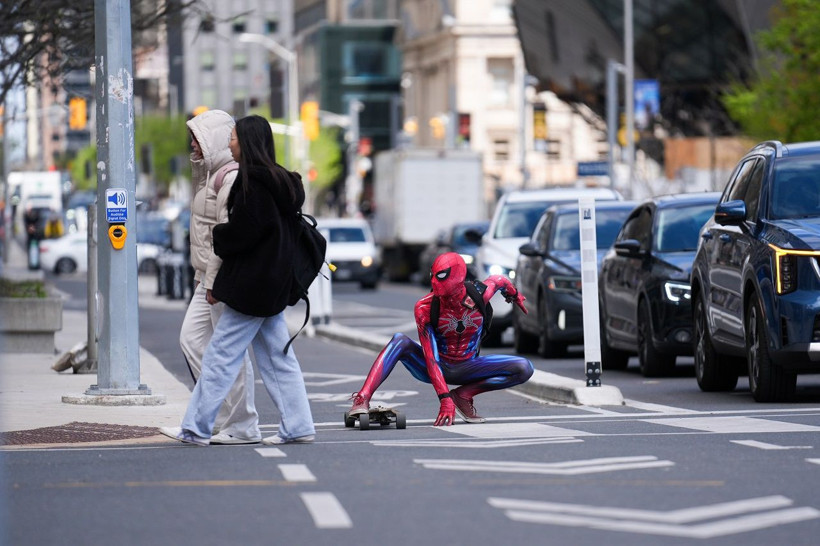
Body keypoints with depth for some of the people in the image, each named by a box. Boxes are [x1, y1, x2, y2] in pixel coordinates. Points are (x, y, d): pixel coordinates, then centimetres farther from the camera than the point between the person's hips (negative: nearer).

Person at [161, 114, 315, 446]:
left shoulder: (252, 182, -16)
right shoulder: (278, 181, 13)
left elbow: (242, 232, -20)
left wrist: (215, 240, 1)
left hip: (252, 285, -10)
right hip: (273, 285, 10)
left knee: (220, 356, -5)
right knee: (277, 357, 11)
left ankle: (196, 428, -2)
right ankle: (297, 427, 10)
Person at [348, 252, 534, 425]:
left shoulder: (480, 293, -18)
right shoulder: (424, 308, -24)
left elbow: (499, 280, 7)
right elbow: (430, 358, -27)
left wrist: (514, 294, 31)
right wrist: (445, 399, -36)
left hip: (466, 368, 2)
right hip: (437, 368, -2)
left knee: (524, 369, -19)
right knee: (400, 341, -32)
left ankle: (462, 395, -13)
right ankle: (362, 399, -46)